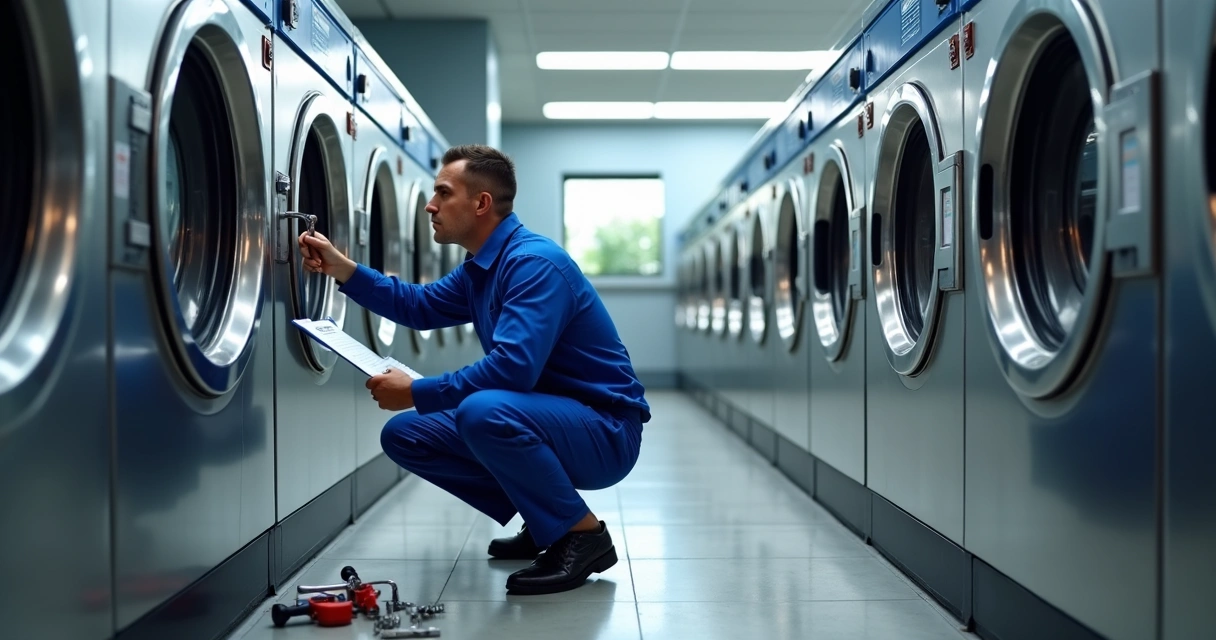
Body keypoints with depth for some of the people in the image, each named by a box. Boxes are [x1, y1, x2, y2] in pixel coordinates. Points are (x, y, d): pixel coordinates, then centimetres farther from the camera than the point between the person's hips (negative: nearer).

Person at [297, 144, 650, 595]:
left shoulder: (534, 263, -22)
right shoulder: (481, 268, 10)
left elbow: (512, 368, -32)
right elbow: (419, 306, 24)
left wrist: (417, 393, -23)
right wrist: (341, 268, 14)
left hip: (605, 432, -10)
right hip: (544, 418, 10)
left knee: (483, 410, -37)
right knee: (404, 434, 7)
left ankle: (584, 535, -16)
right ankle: (542, 523, 11)